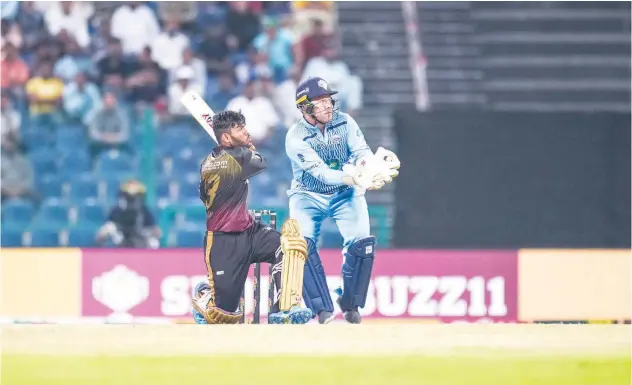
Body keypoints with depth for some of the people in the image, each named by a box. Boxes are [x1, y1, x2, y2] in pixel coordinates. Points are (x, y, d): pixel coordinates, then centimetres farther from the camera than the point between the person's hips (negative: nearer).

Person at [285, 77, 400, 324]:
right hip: (308, 196, -2)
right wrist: (351, 178, -52)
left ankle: (350, 303, 4)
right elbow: (320, 173, -35)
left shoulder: (344, 122, -12)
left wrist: (369, 168, -49)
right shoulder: (295, 138, -23)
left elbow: (362, 152, -24)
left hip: (345, 194, 2)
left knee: (362, 242, -17)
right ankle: (323, 310, -13)